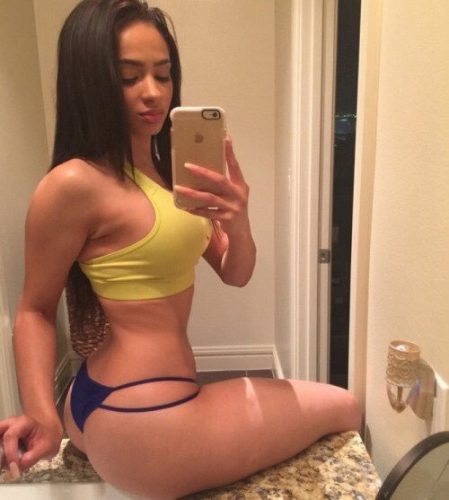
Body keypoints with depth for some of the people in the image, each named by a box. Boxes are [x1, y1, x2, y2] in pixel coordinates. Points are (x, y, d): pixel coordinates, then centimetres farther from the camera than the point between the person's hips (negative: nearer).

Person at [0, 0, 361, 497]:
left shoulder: (169, 171, 7)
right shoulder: (75, 184, -18)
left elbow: (235, 274, 2)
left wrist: (238, 223, -18)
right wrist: (41, 414, -22)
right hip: (140, 422, -9)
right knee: (342, 408, 11)